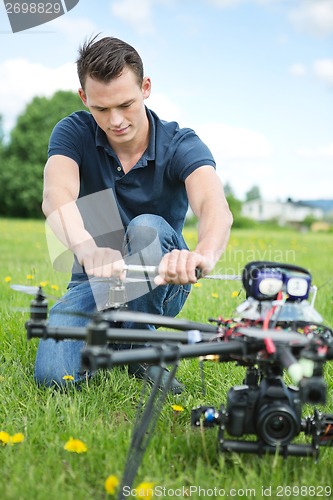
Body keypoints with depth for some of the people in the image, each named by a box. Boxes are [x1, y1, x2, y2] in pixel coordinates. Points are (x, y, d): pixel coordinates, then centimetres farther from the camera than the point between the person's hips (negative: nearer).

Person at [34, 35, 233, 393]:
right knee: (53, 375, -23)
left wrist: (204, 253, -61)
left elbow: (215, 206, -36)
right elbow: (56, 198, -32)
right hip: (92, 282, 1)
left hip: (157, 285, -1)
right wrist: (88, 248, -56)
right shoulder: (74, 133, -11)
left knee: (147, 227, -33)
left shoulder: (181, 145, -15)